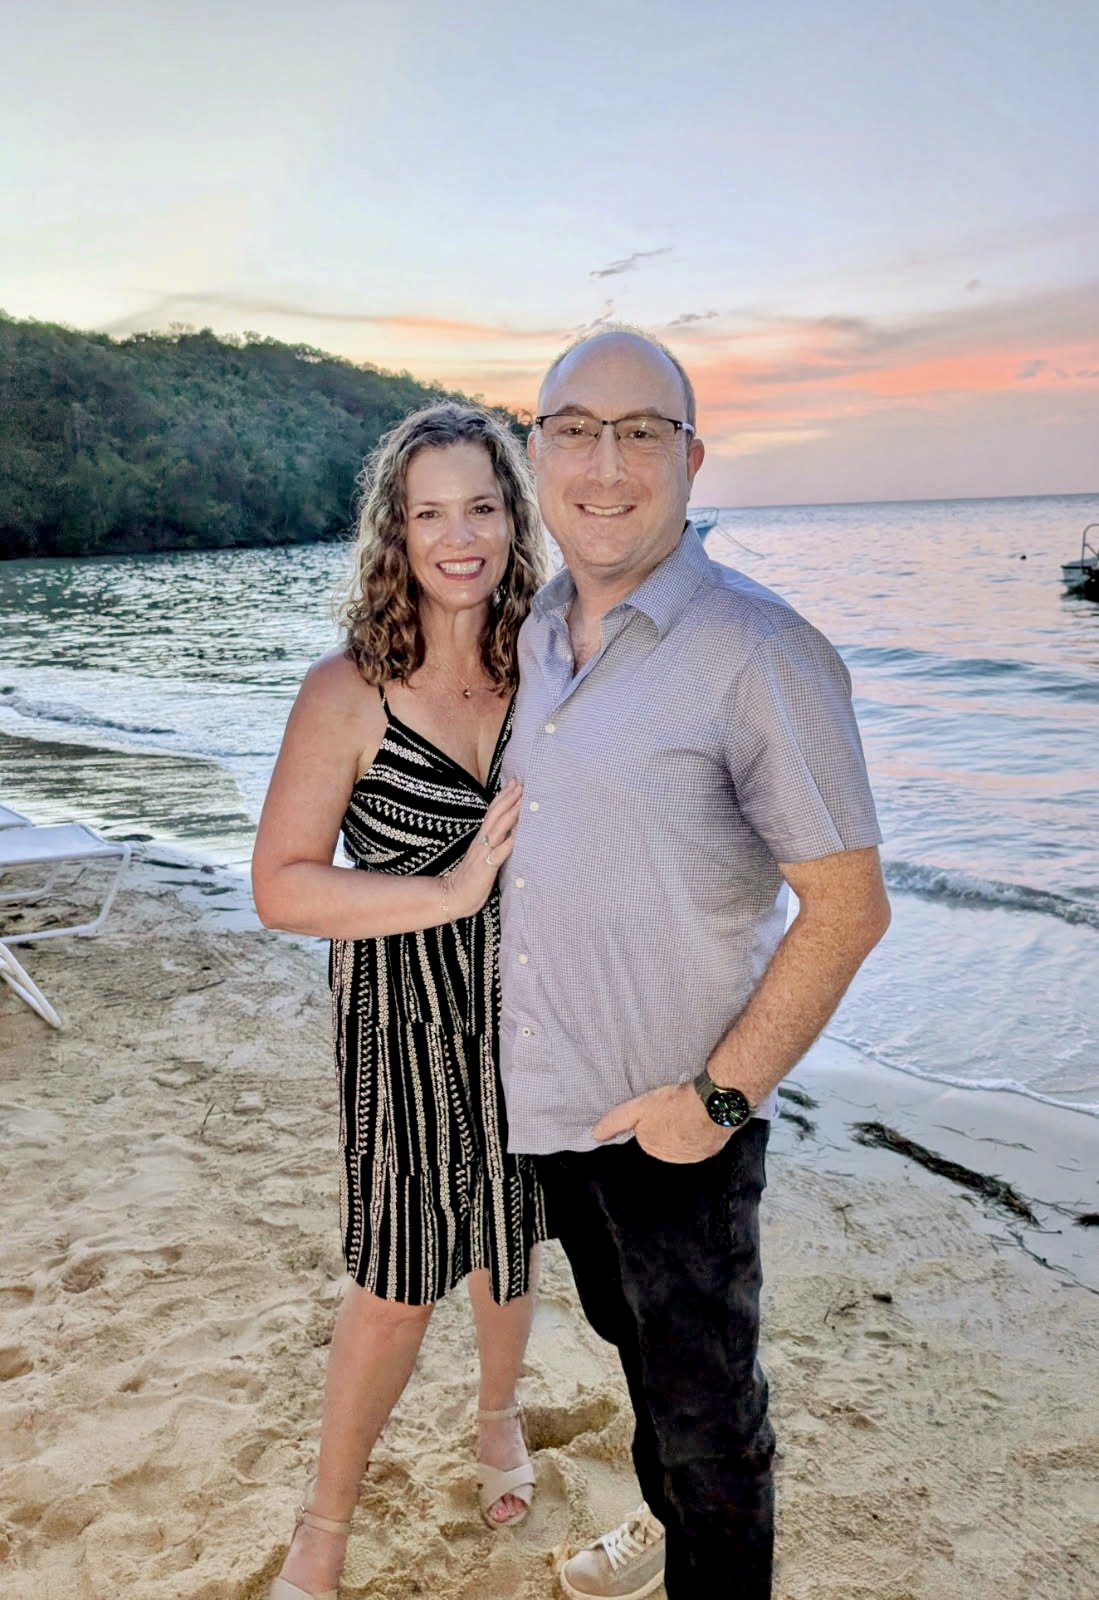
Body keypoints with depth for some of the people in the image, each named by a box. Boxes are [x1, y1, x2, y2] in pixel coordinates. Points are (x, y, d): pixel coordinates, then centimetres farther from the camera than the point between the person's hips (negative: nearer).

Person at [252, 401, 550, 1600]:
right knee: (396, 1288, 8)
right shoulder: (349, 691, -17)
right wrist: (449, 892, -25)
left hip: (524, 1017, 4)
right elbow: (281, 886, -18)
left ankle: (499, 1414, 54)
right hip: (404, 1029, -3)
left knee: (509, 1246, 23)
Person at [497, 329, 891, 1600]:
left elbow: (847, 907, -19)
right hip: (546, 1097, 7)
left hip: (672, 1114, -7)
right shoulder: (534, 632, 3)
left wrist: (720, 1096, -19)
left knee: (704, 1392, 13)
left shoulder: (760, 653, -20)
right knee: (629, 1335, 28)